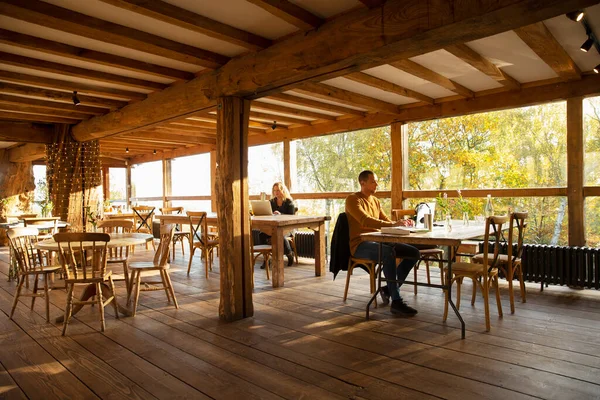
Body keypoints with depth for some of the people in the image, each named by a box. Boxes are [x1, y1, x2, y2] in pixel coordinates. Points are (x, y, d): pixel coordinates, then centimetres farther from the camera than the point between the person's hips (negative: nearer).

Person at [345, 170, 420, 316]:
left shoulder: (376, 201, 18)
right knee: (389, 253, -36)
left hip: (378, 242, 8)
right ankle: (396, 301, -31)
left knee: (414, 252, -5)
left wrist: (401, 223, -7)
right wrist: (393, 224, -30)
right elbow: (366, 221, -23)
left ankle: (389, 288, 5)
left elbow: (387, 222, 15)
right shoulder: (353, 199, -8)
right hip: (360, 245, -8)